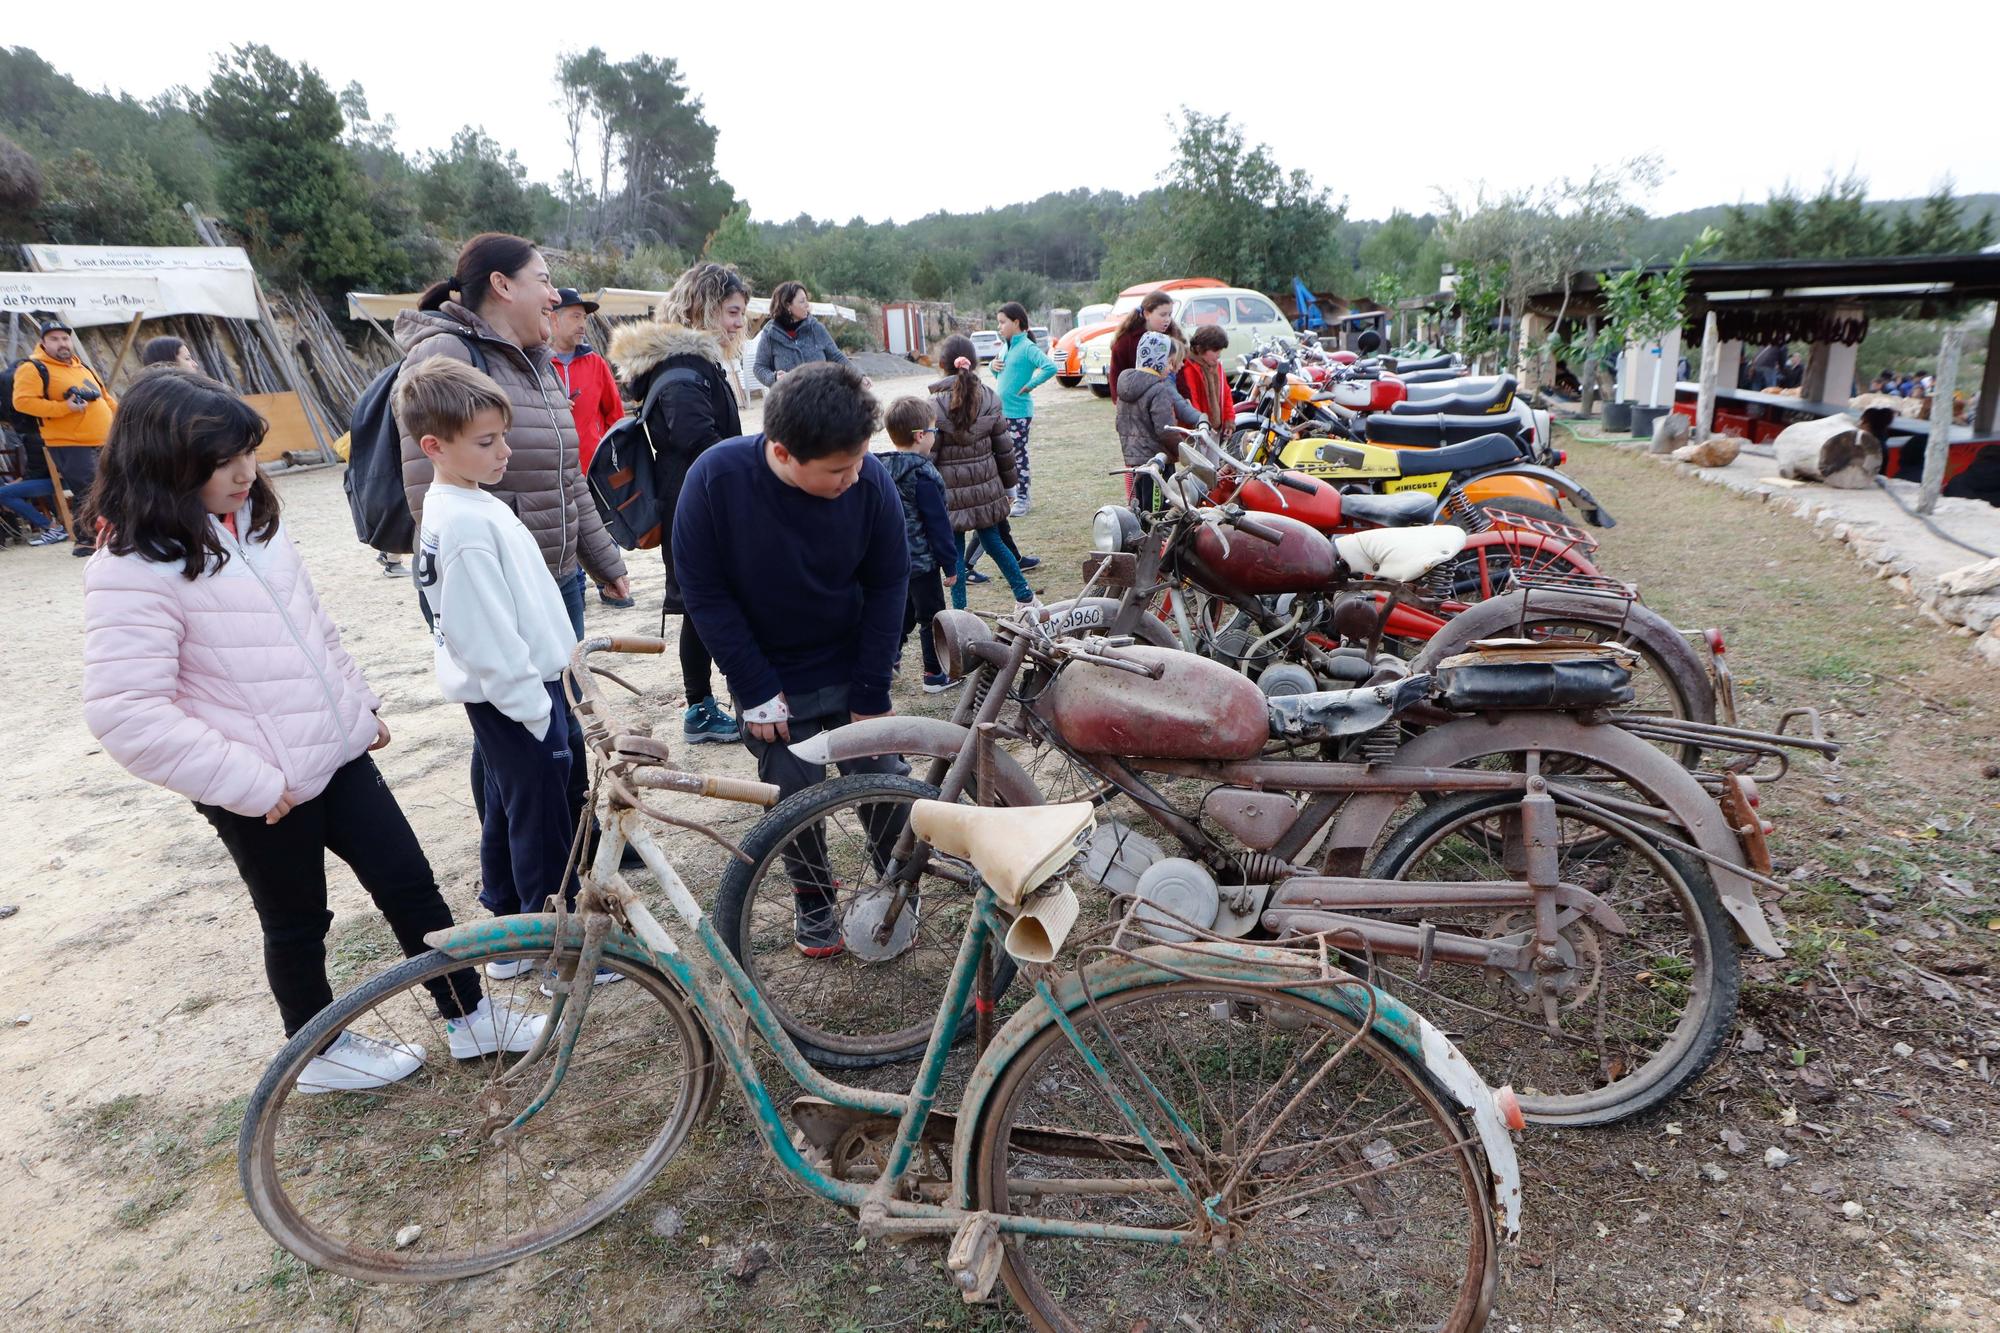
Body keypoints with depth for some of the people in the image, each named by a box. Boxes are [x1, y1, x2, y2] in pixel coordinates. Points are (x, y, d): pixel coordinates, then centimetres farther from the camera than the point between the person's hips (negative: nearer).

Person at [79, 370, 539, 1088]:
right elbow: (128, 715, -24)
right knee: (297, 923, 12)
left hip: (337, 754, 7)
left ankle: (469, 1015, 26)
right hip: (266, 794, -7)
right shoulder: (135, 570, -19)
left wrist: (362, 704, 18)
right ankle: (322, 1050, 35)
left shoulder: (254, 521, 5)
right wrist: (252, 783, -22)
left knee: (411, 882, 11)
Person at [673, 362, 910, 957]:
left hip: (853, 670, 1)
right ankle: (812, 895, 32)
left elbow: (887, 584, -10)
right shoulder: (716, 477, -24)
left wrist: (872, 694, -9)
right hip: (772, 679, -1)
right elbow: (704, 592, -14)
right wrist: (756, 689, -13)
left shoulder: (870, 479, -21)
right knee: (794, 798, 6)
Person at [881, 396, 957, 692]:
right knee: (931, 617, 5)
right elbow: (938, 524, -18)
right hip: (922, 561, -8)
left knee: (904, 609, 24)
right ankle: (935, 675, 14)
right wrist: (950, 566, -11)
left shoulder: (884, 468, 3)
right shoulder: (922, 476, -21)